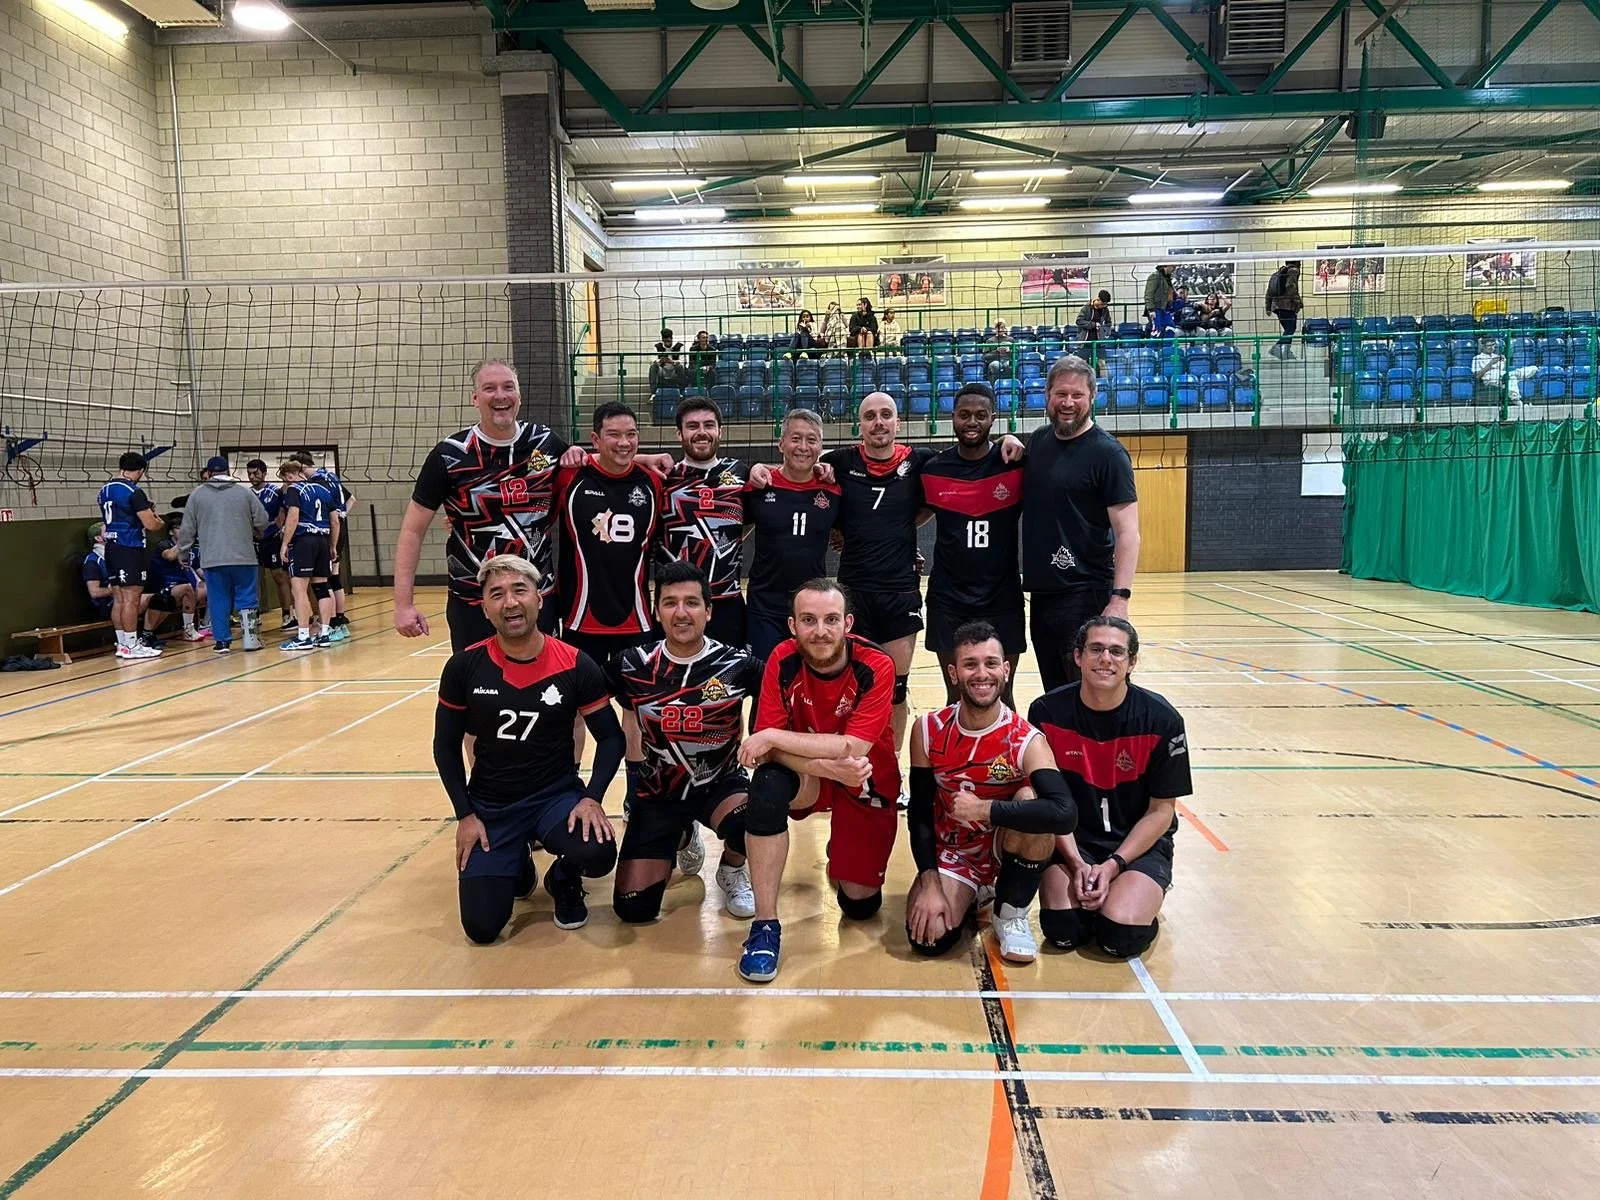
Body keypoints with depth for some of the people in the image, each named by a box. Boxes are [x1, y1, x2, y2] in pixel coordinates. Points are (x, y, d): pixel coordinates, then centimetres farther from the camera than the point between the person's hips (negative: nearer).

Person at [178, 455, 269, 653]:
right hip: (243, 556, -1)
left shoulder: (197, 494, 4)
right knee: (246, 598, 5)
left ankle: (222, 641, 10)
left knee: (218, 600, 8)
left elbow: (187, 529, 9)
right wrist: (253, 533, 26)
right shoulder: (244, 492, 2)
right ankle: (251, 638, 1)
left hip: (213, 559, 1)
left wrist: (182, 549, 24)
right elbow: (262, 521, 3)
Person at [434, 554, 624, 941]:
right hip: (489, 805, 1)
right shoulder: (464, 667, -8)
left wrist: (592, 798, -18)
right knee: (481, 927, -9)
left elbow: (611, 738, -3)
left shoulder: (575, 666, -12)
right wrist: (465, 815, -4)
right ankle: (518, 864, 25)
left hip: (557, 795, -1)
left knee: (598, 854, -31)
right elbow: (446, 747, 3)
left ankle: (564, 882, 8)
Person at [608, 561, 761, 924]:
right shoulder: (633, 666, -8)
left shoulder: (736, 665, -13)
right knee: (633, 907, -5)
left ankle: (732, 870, 4)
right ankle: (682, 838, 29)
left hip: (721, 783, -2)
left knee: (747, 823, -37)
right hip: (659, 791, 2)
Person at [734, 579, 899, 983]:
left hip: (867, 784, -1)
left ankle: (841, 865, 37)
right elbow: (767, 748, -22)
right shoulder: (783, 661, -19)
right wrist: (829, 767, -38)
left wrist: (774, 738, -33)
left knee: (859, 903, -2)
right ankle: (765, 925, -21)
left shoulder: (875, 666, -25)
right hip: (808, 779, 1)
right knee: (768, 784, -33)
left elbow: (853, 747, -33)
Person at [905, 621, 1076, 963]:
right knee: (928, 938, -24)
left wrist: (982, 809, -34)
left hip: (1008, 849, -1)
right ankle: (967, 896, 14)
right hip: (950, 852, 1)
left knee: (1030, 800, -33)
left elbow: (1065, 815, -39)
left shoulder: (1025, 740, -22)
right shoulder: (929, 730, -12)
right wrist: (930, 885, -16)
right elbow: (920, 813, -6)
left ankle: (1011, 914, -9)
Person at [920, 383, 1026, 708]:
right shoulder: (933, 469, 1)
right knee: (955, 698, 9)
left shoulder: (1016, 465, -5)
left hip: (1002, 599, -1)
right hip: (947, 600, 1)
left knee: (1001, 698, 8)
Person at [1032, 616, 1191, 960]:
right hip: (1071, 840, 1)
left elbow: (1161, 811, -5)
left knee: (1120, 936, -22)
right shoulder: (1047, 712, -10)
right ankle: (1088, 893, 11)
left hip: (1140, 844, 0)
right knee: (1062, 931, -22)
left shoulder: (1161, 720, -12)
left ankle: (1140, 895, 11)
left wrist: (1113, 865, -14)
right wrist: (1076, 862, -15)